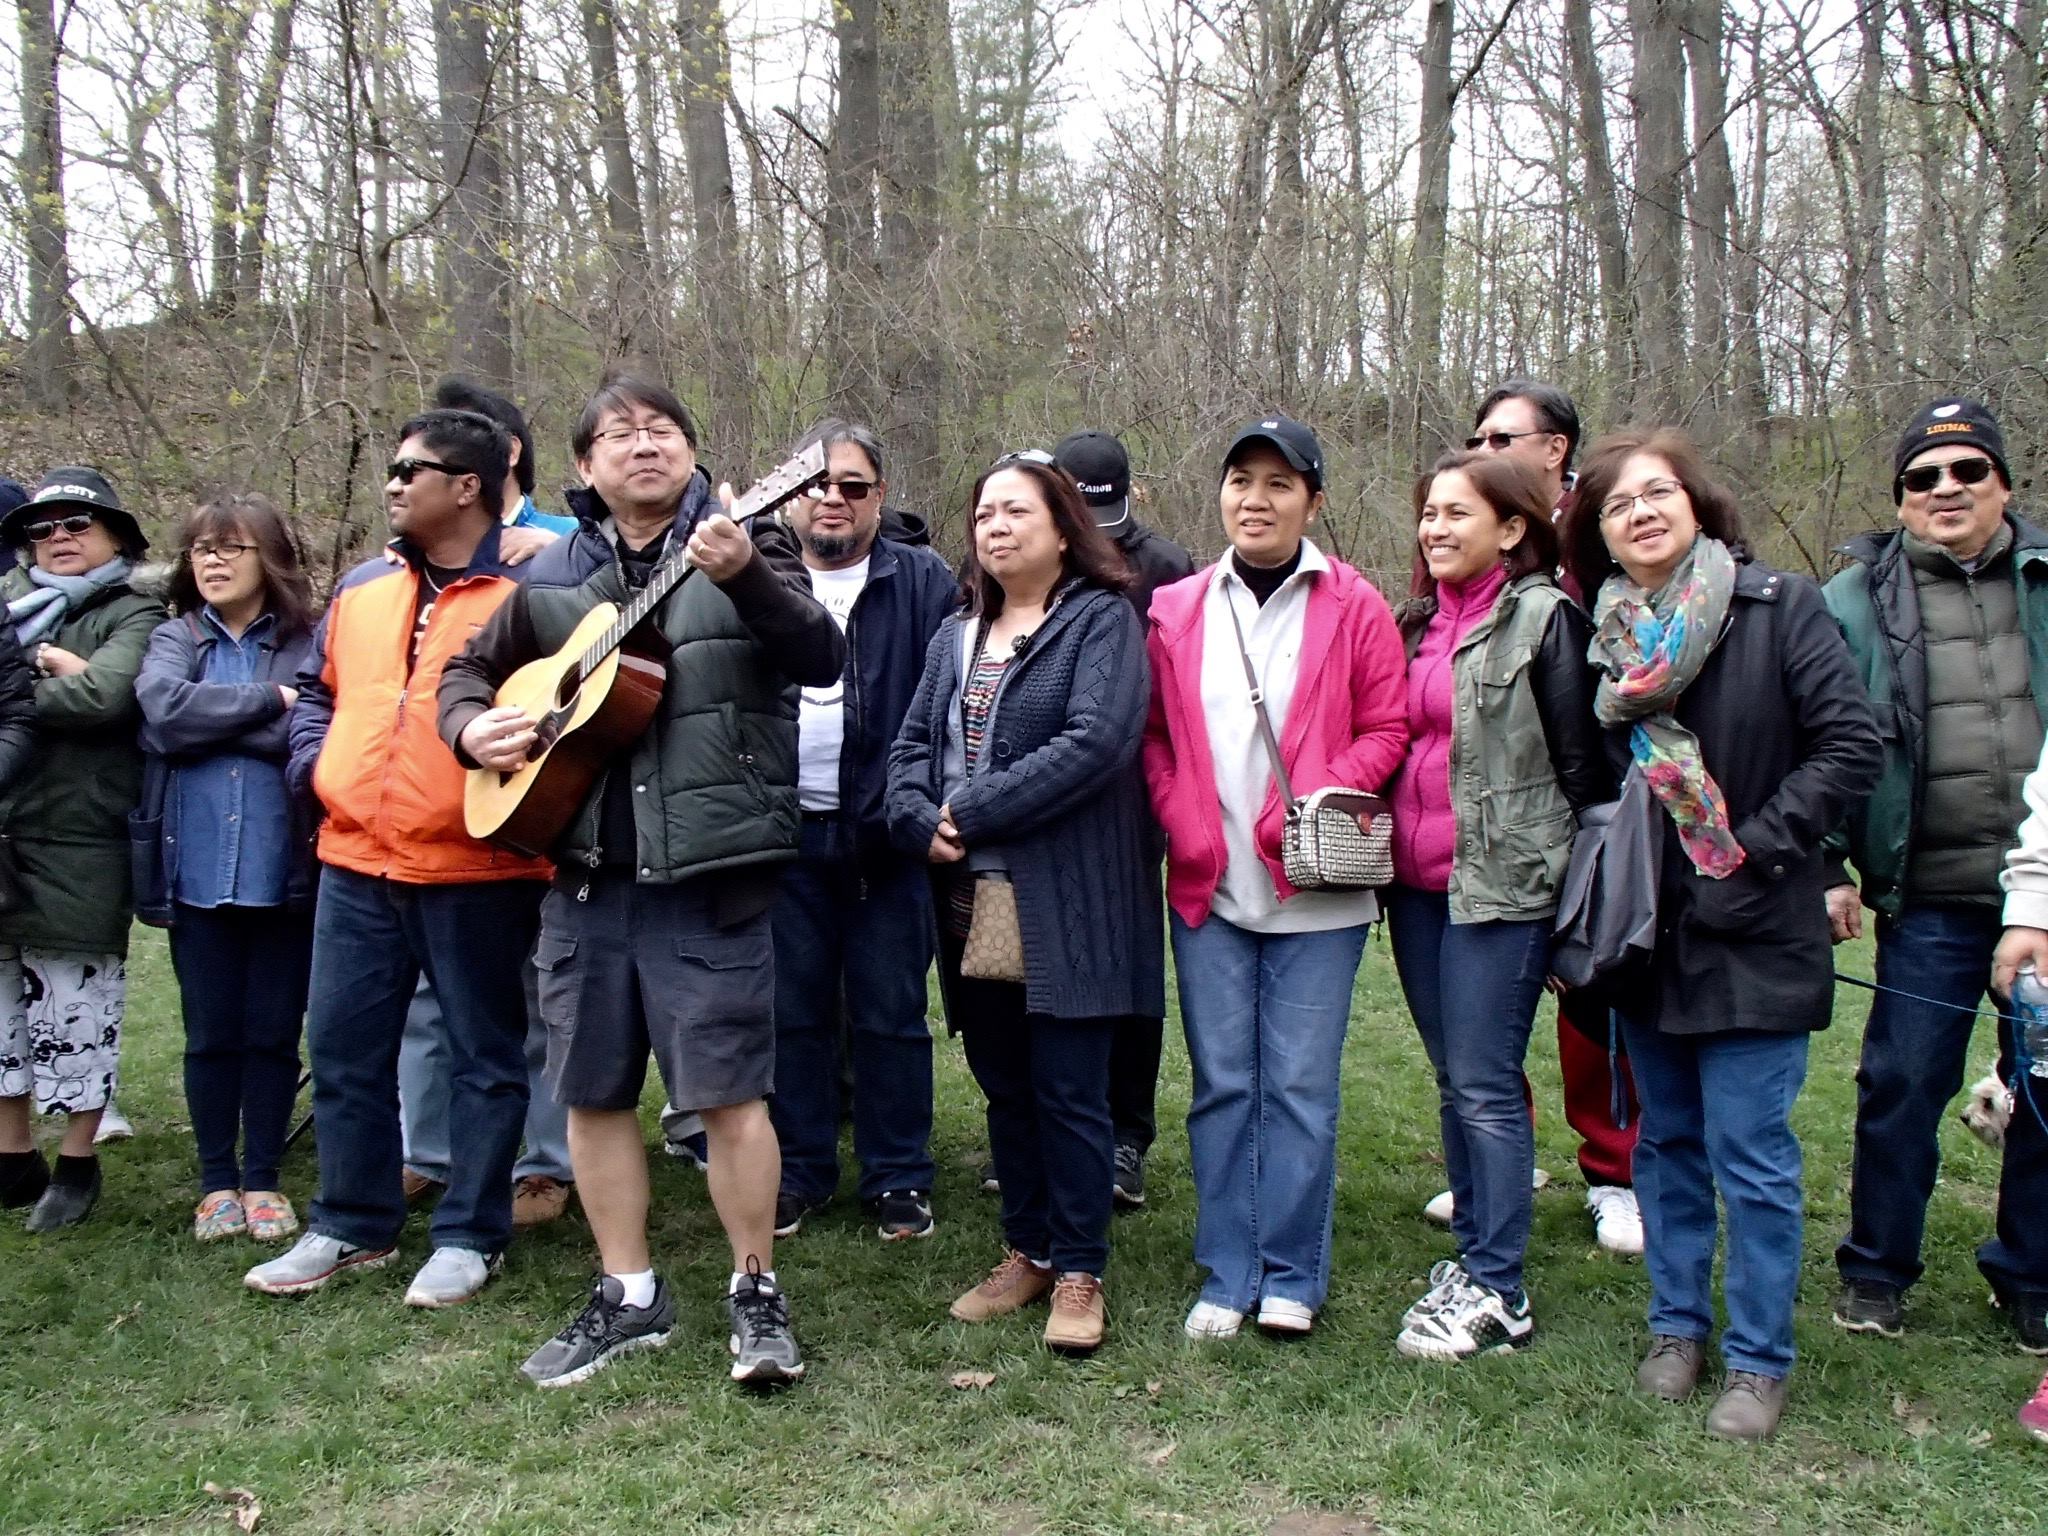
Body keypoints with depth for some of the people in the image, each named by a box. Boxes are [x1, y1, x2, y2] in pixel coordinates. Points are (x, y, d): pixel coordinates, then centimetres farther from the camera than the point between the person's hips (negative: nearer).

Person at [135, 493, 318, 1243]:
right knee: (210, 1034, 9)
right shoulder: (175, 639, 10)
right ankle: (217, 1182, 21)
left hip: (285, 871, -2)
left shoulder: (310, 642, 2)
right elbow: (164, 710, -11)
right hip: (197, 873, 2)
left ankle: (263, 1180, 20)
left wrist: (209, 721, -12)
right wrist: (268, 701, -10)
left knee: (273, 1032, 7)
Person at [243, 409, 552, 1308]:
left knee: (484, 1054, 5)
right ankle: (352, 1225, 27)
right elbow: (319, 690, 24)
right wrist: (315, 767, 9)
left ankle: (469, 1235, 17)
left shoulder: (530, 592, -4)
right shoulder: (362, 589, 14)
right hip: (356, 862, 6)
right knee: (343, 1048, 12)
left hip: (477, 869, -6)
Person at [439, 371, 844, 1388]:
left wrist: (745, 577, -33)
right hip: (584, 868, 5)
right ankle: (627, 1295, 26)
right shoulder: (556, 574, 12)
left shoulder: (745, 546, 0)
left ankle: (756, 1290, 15)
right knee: (591, 1089, 11)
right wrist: (471, 726, 1)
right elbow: (470, 668, 23)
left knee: (727, 1091, -3)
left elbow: (822, 658, -16)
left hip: (708, 870, -5)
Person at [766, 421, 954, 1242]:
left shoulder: (923, 582, 4)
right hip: (784, 833, 2)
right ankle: (798, 1171, 23)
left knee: (890, 1013, 5)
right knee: (791, 1010, 10)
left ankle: (898, 1177, 18)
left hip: (886, 836, -2)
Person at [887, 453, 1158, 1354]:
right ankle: (1026, 1253, 27)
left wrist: (970, 814, -16)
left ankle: (1079, 1273, 12)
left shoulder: (1103, 621, -4)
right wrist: (923, 823, -8)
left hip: (1065, 906, -6)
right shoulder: (956, 637, 19)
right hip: (972, 902, 6)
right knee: (1004, 1088, 14)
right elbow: (910, 747, 14)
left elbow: (1095, 742, -18)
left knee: (1068, 1092, 0)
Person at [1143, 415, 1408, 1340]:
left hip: (1314, 888, -2)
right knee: (1221, 1085, 9)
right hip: (1208, 887, 3)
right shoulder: (1176, 611, 7)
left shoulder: (1353, 606, -1)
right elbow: (1154, 736, 9)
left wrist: (1324, 798, -15)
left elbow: (1388, 729, -1)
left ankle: (1292, 1276, 18)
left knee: (1300, 1088, 3)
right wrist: (1183, 823, -6)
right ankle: (1228, 1274, 20)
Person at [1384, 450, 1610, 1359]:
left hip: (1501, 885, -7)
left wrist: (1568, 877, -8)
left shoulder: (1544, 616, -7)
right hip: (1418, 883, 7)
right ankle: (1475, 1255, 25)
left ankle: (1497, 1296, 5)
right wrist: (1388, 840, 15)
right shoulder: (1417, 620, 14)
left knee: (1485, 1086, -4)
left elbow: (1581, 759, -7)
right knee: (1454, 1081, 13)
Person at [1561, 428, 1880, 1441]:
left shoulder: (1778, 605, -6)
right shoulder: (1600, 636, 6)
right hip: (1646, 930, 5)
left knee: (1750, 1152, 0)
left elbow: (1850, 745, -10)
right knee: (1666, 1141, 14)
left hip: (1751, 933, -4)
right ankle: (1677, 1323, 30)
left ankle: (1758, 1358, 15)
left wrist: (1757, 848, -14)